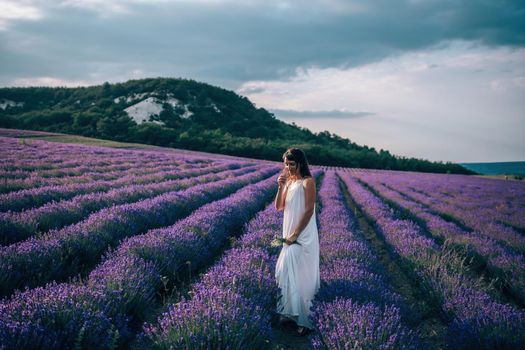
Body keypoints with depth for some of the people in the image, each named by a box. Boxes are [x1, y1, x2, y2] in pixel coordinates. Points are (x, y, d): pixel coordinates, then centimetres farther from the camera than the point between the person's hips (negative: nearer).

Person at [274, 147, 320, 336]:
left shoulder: (307, 182, -11)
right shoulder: (289, 181, 10)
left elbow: (309, 211, -17)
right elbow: (279, 207, 7)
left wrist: (295, 234, -17)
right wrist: (281, 187, -8)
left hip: (303, 237, -8)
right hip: (290, 235, 8)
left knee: (297, 276, -9)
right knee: (287, 274, 11)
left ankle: (303, 320, 2)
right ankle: (290, 312, 25)